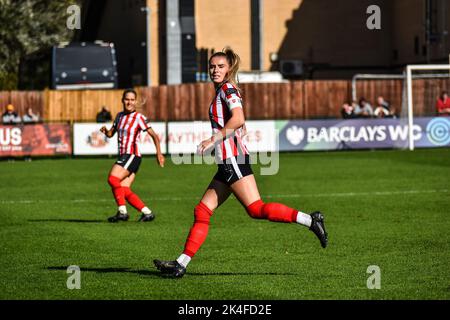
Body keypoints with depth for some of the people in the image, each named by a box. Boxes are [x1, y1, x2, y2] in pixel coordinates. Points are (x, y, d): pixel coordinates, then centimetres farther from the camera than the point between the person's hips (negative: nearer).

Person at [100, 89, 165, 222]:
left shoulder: (139, 118, -7)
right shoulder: (120, 116, 14)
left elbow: (154, 136, -7)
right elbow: (111, 133, 22)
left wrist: (159, 153, -17)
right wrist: (105, 131, -2)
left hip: (132, 155, -8)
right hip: (123, 156, 8)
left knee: (112, 179, -23)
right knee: (124, 191, -1)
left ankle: (122, 211, -20)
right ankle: (147, 212, 5)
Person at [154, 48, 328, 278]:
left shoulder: (228, 89, -6)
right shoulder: (221, 91, 22)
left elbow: (238, 119, -21)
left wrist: (213, 140, -18)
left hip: (233, 159, -10)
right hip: (227, 163, 10)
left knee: (256, 209, -16)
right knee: (202, 212, 6)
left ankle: (309, 220, -13)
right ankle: (180, 265, 5)